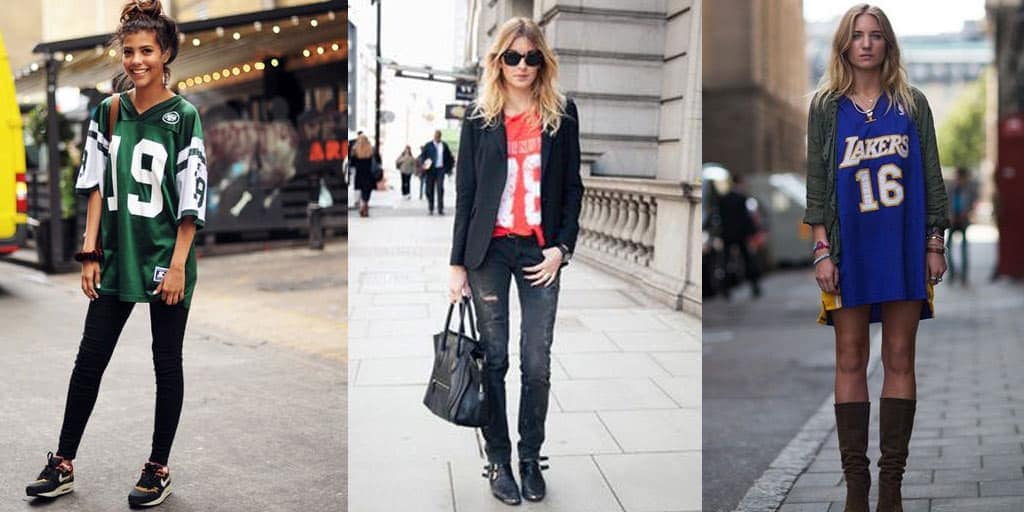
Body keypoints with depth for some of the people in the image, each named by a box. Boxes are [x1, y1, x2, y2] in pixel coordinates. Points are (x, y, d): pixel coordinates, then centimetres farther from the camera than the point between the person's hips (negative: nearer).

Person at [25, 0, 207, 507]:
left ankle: (158, 469, 19)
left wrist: (178, 264, -12)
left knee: (167, 363, 7)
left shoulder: (183, 116, -7)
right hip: (116, 257, 4)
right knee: (89, 359, 8)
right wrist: (91, 252, 1)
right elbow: (96, 185, 7)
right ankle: (63, 465, 20)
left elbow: (192, 198, -9)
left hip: (165, 260, -4)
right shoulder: (108, 112, 5)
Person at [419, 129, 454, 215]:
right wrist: (424, 162, -15)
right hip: (430, 169, 0)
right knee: (430, 189, 3)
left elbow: (449, 156, 19)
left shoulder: (444, 145, 11)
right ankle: (430, 209, 13)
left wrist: (449, 167, 9)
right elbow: (422, 156, 4)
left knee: (440, 188, -10)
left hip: (440, 169, 0)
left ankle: (440, 209, -9)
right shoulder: (428, 145, 6)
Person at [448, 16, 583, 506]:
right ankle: (498, 460, 15)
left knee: (537, 363, 1)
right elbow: (465, 193, 2)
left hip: (541, 250, 0)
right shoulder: (479, 117, 2)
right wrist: (458, 263, 0)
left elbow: (572, 187, 6)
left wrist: (561, 246, -5)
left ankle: (531, 458, 16)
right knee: (494, 358, 4)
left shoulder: (562, 114, 3)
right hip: (490, 249, 0)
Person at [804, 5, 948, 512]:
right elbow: (816, 182, 2)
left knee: (899, 361, 3)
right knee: (850, 362, 2)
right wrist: (822, 251, -5)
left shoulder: (912, 104, 7)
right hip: (850, 247, 0)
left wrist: (935, 245, 1)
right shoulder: (826, 107, 5)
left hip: (905, 247, 1)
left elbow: (931, 177, 7)